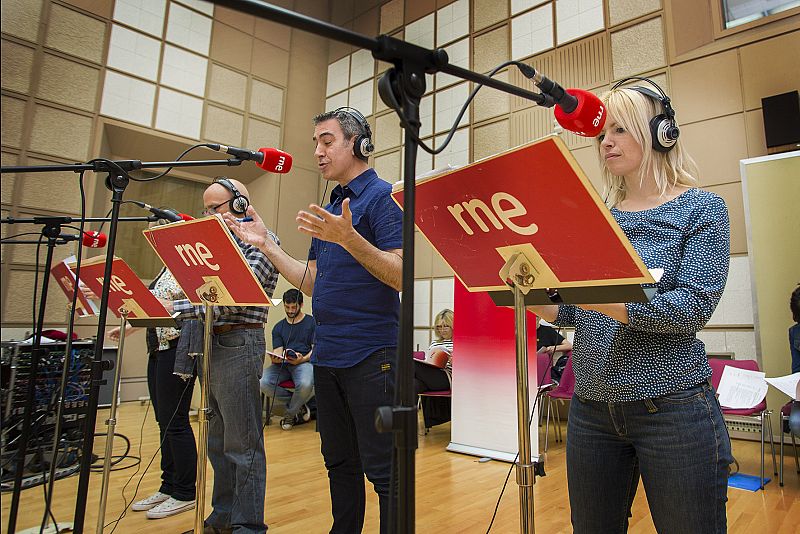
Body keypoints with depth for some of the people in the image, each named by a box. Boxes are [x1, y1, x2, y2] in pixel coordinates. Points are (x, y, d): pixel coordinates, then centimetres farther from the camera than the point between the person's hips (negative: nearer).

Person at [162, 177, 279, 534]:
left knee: (242, 444, -2)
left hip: (239, 343, -9)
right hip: (212, 344, 9)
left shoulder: (261, 240, -7)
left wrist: (175, 309, -18)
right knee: (217, 442, 16)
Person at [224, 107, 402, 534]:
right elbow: (312, 283, 16)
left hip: (370, 355, -8)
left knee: (383, 470, 2)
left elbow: (400, 275, -17)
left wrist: (349, 238, -29)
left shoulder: (381, 196, -6)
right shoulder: (328, 210, 18)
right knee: (340, 464, 18)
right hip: (327, 355, 8)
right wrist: (265, 245, 12)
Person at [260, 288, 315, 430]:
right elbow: (277, 352, 10)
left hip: (304, 362, -3)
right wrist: (275, 358, -15)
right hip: (282, 364, 3)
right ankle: (299, 403, -5)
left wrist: (302, 359, -18)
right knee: (263, 384, -28)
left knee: (305, 384, -37)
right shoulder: (278, 327, 21)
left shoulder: (312, 322, 9)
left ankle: (290, 414, -4)